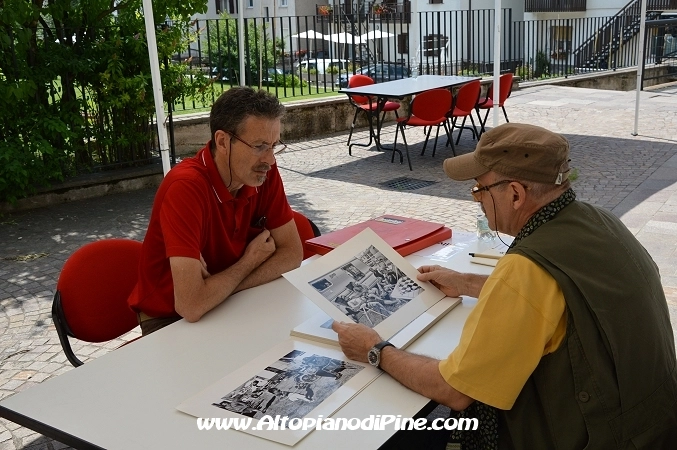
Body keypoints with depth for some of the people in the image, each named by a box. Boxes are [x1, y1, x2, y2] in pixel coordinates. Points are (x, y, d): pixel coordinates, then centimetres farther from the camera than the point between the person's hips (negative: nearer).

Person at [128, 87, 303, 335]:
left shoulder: (263, 171, -11)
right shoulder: (186, 187, -30)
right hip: (169, 319, -5)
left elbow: (292, 253, -7)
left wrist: (221, 287, -21)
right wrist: (250, 261, -19)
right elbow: (191, 305, -35)